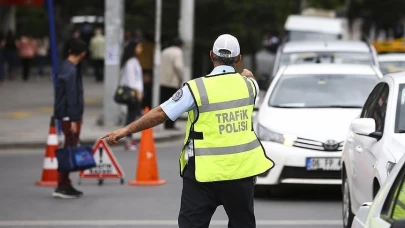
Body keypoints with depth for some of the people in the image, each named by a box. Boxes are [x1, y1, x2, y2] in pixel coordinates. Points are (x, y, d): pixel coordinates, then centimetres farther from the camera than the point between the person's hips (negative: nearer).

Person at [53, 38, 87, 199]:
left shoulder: (65, 67, 13)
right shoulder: (71, 71, -18)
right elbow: (71, 97, -20)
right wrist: (73, 119, -21)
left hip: (68, 116, 10)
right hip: (70, 116, -10)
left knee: (69, 149, 13)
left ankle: (66, 185, 17)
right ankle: (62, 187, -6)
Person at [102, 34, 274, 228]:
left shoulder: (197, 88, -11)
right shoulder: (247, 84, 2)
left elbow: (160, 114, -11)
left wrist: (126, 130, -2)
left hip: (205, 173, -4)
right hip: (241, 169, 4)